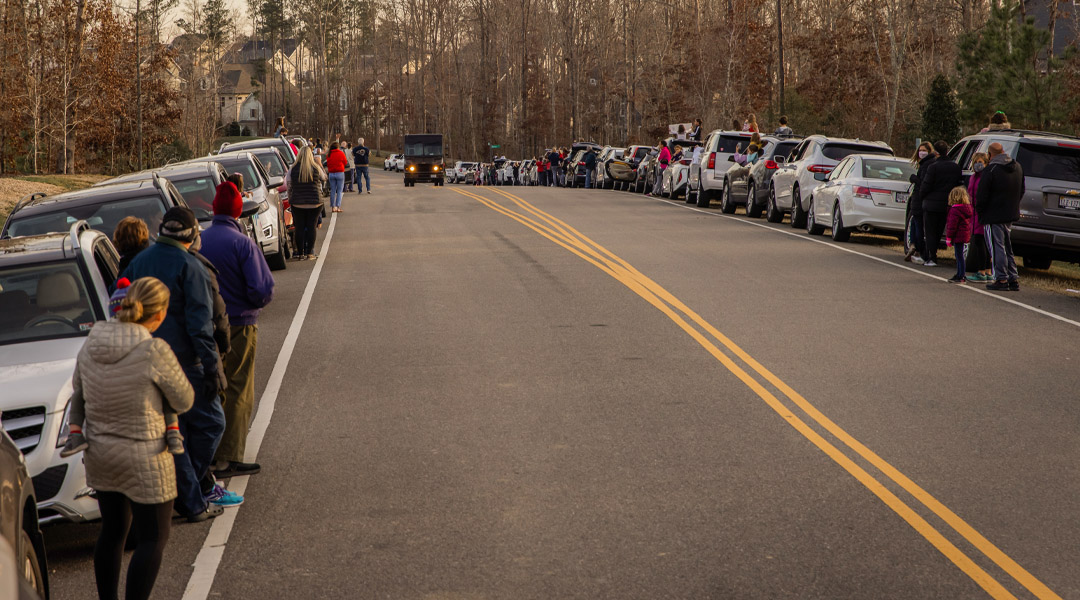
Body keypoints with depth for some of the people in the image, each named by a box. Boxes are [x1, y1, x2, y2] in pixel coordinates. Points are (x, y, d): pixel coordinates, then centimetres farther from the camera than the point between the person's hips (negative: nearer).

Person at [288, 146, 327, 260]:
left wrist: (291, 200, 16)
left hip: (297, 203, 1)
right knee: (311, 227, 4)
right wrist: (317, 162, 20)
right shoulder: (316, 168, -5)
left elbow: (289, 187, 4)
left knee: (299, 228, 5)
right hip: (314, 203, -1)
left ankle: (300, 253, 6)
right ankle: (310, 252, 3)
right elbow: (324, 178, 14)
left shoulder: (292, 170, -1)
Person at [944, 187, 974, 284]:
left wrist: (948, 237, -14)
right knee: (959, 256, 18)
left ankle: (961, 277, -5)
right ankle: (960, 274, 25)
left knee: (959, 256, -6)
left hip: (958, 236, -9)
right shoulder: (968, 207, 11)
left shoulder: (955, 210, -17)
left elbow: (952, 225, -19)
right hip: (965, 235, 9)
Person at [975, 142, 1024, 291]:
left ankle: (1001, 279, -2)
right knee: (1007, 247, 15)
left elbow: (982, 195, -16)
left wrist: (980, 212, -4)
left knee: (997, 247, -2)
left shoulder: (991, 170, -16)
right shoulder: (1018, 167, 9)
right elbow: (1021, 192, 16)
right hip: (1011, 214, 7)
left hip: (993, 216, -7)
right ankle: (1013, 279, 14)